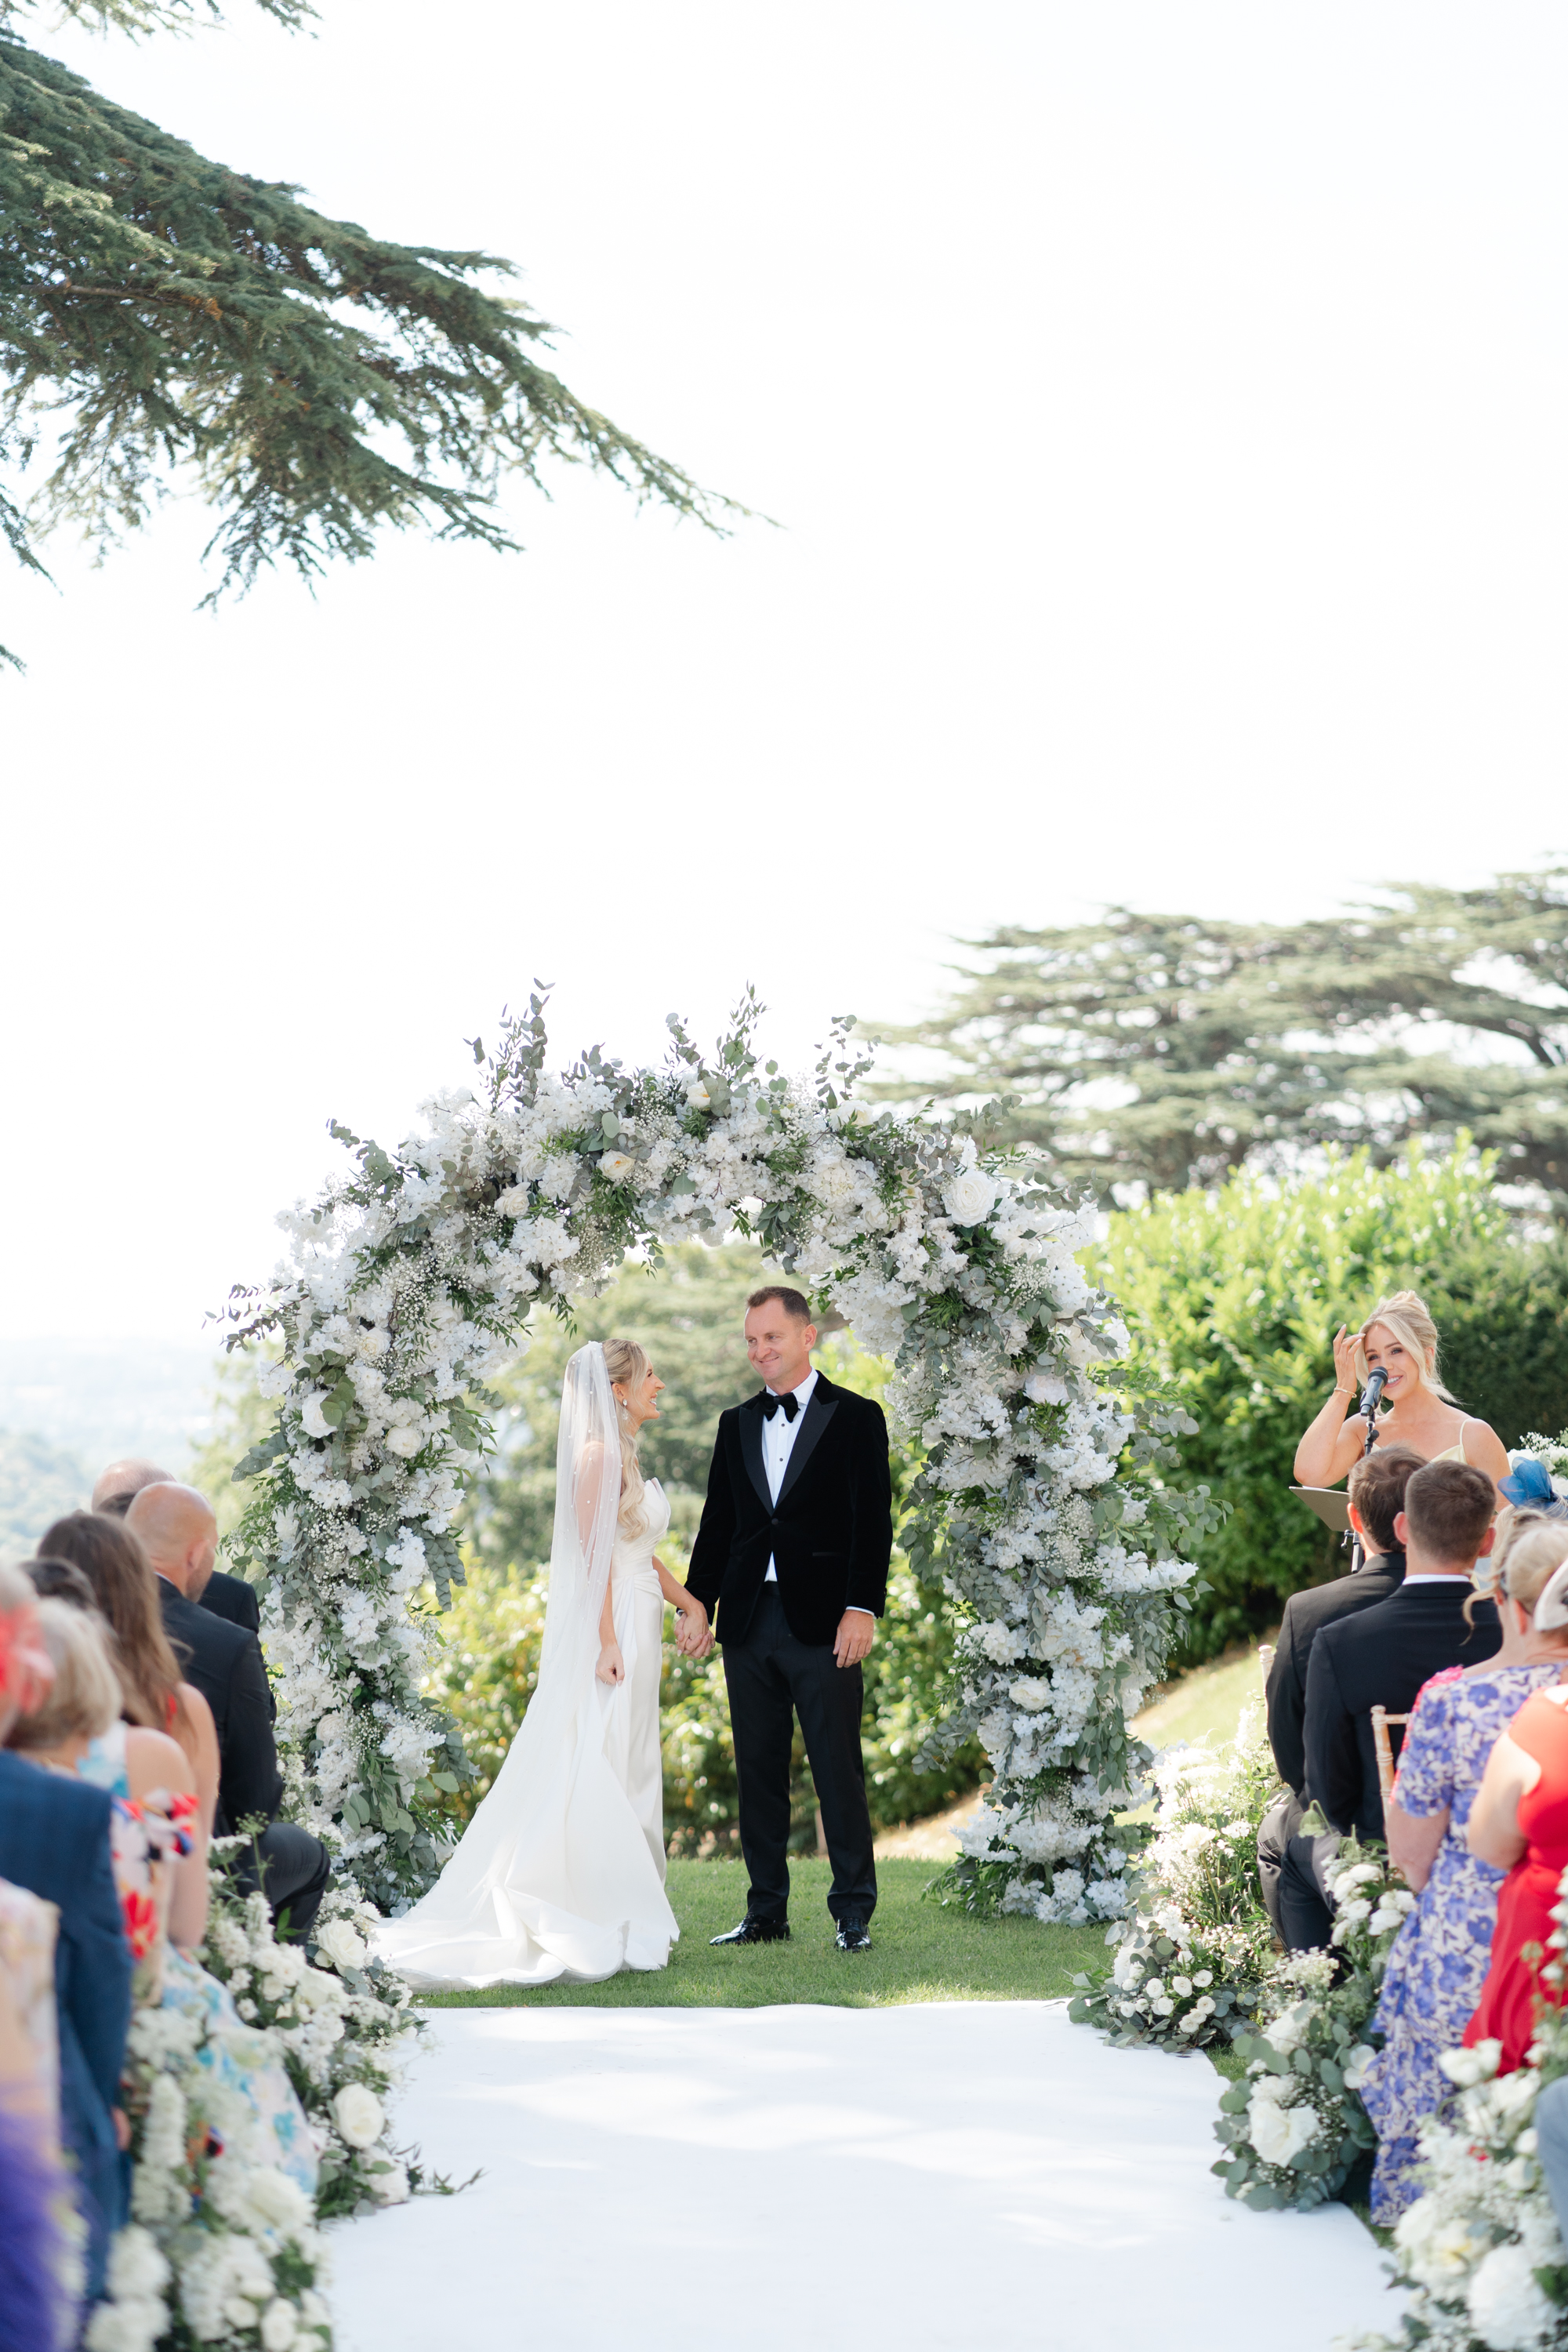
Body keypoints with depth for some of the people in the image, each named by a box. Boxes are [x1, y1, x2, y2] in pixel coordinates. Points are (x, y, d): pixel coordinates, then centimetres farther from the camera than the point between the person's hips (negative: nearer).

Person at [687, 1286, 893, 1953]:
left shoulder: (855, 1418, 0)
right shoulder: (736, 1424, 14)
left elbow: (873, 1521, -5)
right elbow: (718, 1522, 16)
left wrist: (862, 1608, -13)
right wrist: (697, 1602, 7)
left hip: (823, 1623, -5)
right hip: (749, 1623, 5)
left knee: (838, 1772, -2)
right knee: (758, 1772, 8)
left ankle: (853, 1914, 5)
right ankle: (766, 1911, 16)